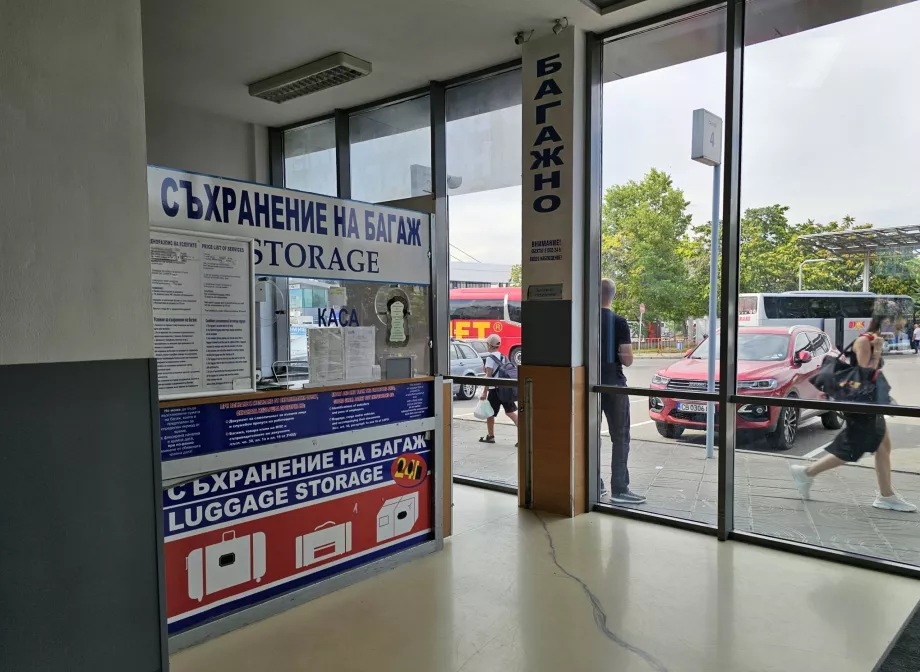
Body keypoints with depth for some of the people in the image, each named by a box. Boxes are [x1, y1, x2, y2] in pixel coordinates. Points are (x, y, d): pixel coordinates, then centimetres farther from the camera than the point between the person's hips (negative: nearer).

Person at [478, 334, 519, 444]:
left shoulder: (490, 358, -9)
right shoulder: (503, 357, 14)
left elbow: (489, 376, -14)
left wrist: (484, 392, -15)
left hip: (495, 390, -7)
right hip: (506, 389, 7)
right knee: (510, 412, 5)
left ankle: (490, 436, 19)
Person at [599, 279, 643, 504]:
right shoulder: (618, 322, -10)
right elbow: (627, 360, -11)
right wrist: (615, 352, 8)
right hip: (613, 384, -4)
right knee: (620, 437, 2)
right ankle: (619, 488, 2)